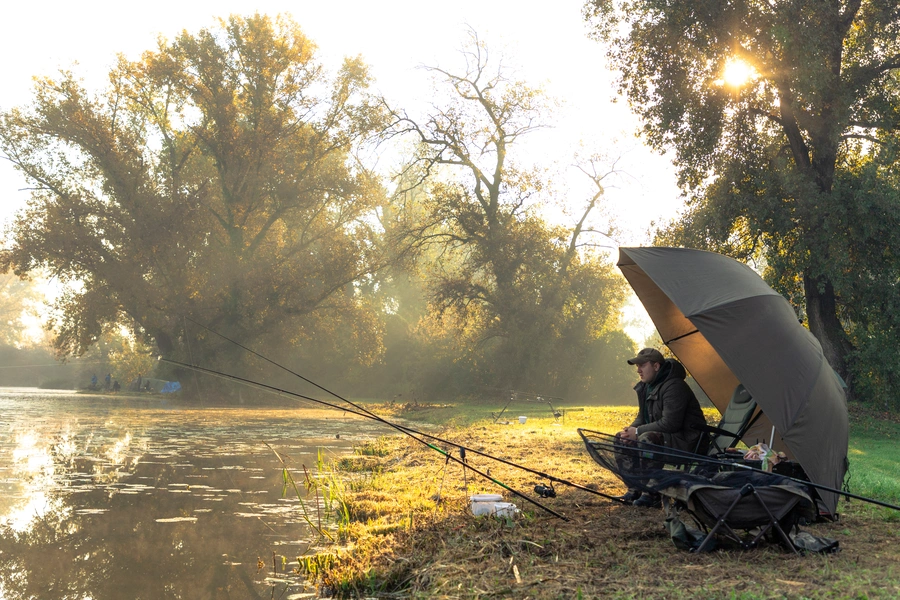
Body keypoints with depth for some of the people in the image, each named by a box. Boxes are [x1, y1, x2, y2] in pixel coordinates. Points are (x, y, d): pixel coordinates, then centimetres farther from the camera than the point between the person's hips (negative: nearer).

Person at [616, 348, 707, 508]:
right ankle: (634, 489, 2)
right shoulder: (646, 387, 8)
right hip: (664, 436, 10)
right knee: (621, 438, 1)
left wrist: (638, 432, -23)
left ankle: (652, 495, -26)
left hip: (685, 441, -10)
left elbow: (669, 424, -28)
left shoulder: (674, 387, -22)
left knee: (647, 439, -35)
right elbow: (642, 417, 15)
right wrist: (631, 430, -7)